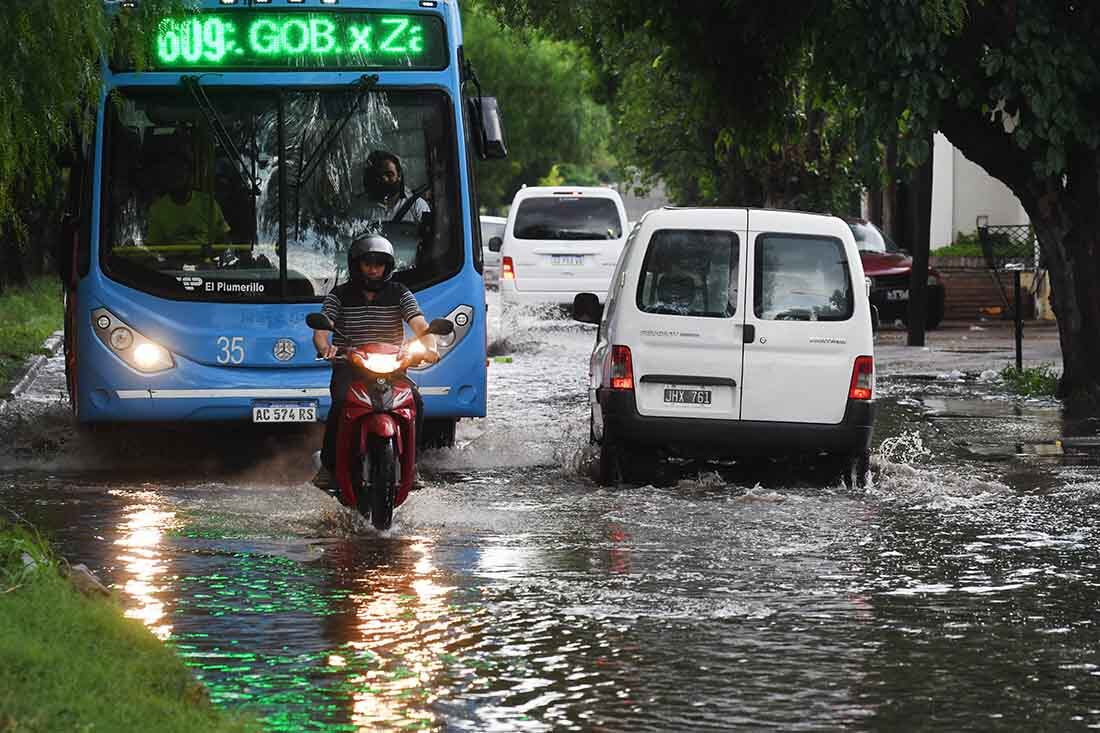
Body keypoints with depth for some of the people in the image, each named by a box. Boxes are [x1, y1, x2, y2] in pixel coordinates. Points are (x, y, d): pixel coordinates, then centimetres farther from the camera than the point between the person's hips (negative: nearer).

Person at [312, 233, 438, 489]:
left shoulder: (400, 294, 10)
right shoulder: (340, 295, 8)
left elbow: (421, 326, -3)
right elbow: (320, 330, -3)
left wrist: (429, 347, -27)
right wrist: (325, 347, -28)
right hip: (348, 368, -1)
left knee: (414, 401, -26)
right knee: (341, 402, -32)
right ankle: (328, 465, -20)